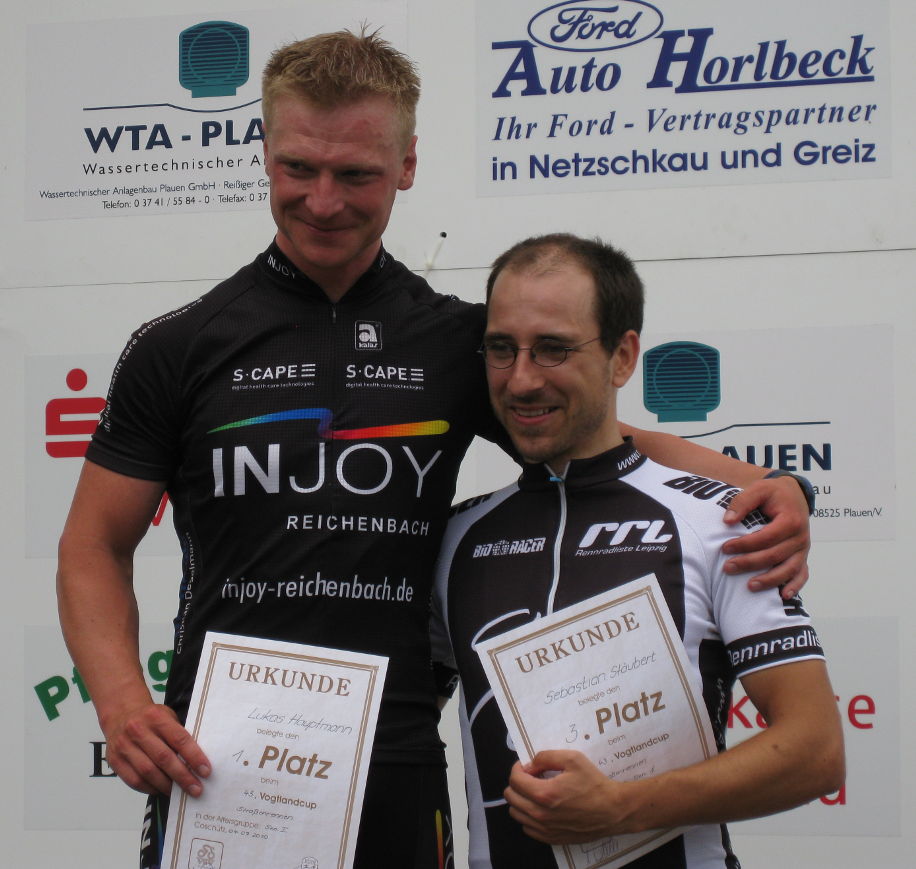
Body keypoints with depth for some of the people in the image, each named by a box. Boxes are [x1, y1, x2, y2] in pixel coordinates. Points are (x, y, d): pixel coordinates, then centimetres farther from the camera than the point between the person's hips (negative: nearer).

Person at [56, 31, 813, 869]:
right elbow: (95, 549, 5)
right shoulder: (180, 349, 2)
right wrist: (124, 704, -14)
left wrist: (760, 485, -6)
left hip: (397, 774, 1)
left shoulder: (457, 340, 6)